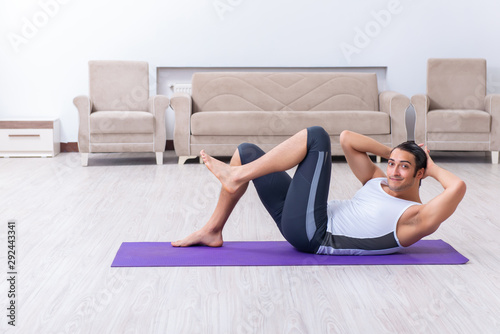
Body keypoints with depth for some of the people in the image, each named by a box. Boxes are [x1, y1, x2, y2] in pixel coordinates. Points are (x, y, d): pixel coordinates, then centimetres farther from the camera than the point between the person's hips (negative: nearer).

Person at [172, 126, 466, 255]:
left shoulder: (416, 217, -5)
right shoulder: (378, 182, 19)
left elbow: (458, 187, -21)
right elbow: (347, 138, 20)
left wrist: (433, 168, -3)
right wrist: (391, 152, 17)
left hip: (315, 235, -9)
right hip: (300, 223, 9)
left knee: (316, 136, -15)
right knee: (247, 152, 12)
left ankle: (236, 177, -11)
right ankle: (213, 231, 13)